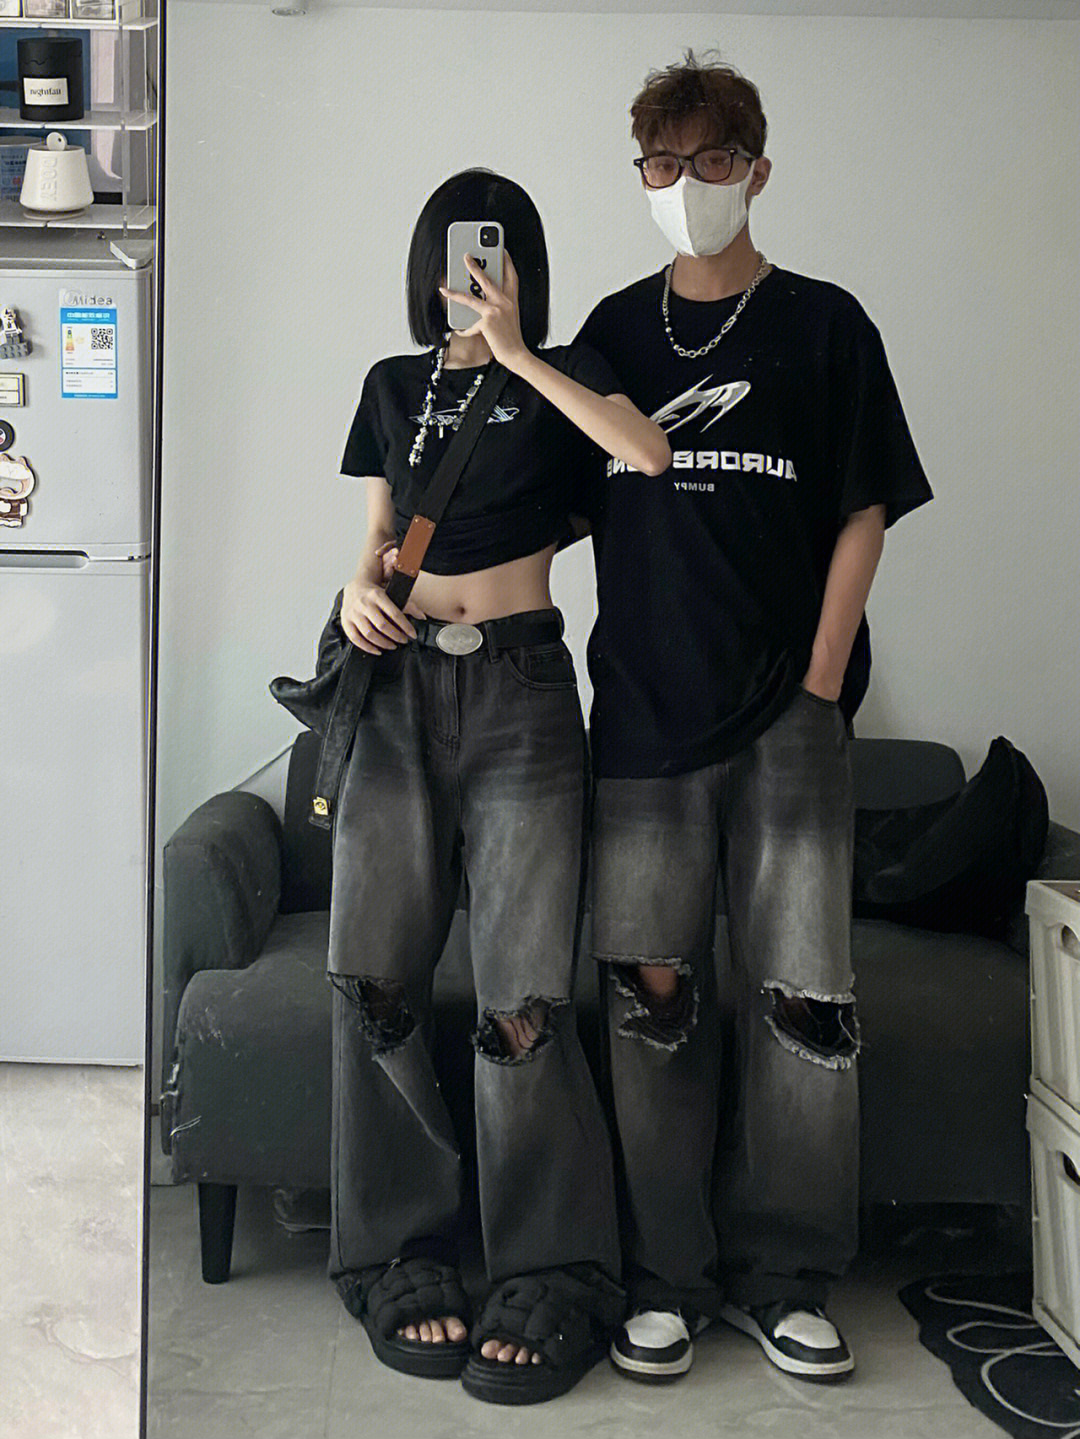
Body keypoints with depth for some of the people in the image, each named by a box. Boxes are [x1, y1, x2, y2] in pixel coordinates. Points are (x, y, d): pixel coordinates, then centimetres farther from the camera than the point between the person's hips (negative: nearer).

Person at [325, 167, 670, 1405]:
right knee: (376, 979, -2)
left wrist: (516, 353, -10)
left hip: (518, 688, -3)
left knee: (520, 996, -9)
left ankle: (553, 1281, 3)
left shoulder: (562, 372, 8)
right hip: (401, 685, 4)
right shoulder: (393, 385, 18)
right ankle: (404, 1258, 11)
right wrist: (360, 585, -2)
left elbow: (649, 453, -12)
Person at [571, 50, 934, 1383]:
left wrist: (821, 683, -6)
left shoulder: (823, 323, 6)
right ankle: (669, 1276, 15)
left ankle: (781, 1277, 15)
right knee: (650, 992, 1)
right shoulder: (615, 330, 13)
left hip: (787, 711, -1)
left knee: (804, 997, -2)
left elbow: (863, 514, 2)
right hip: (645, 706, 2)